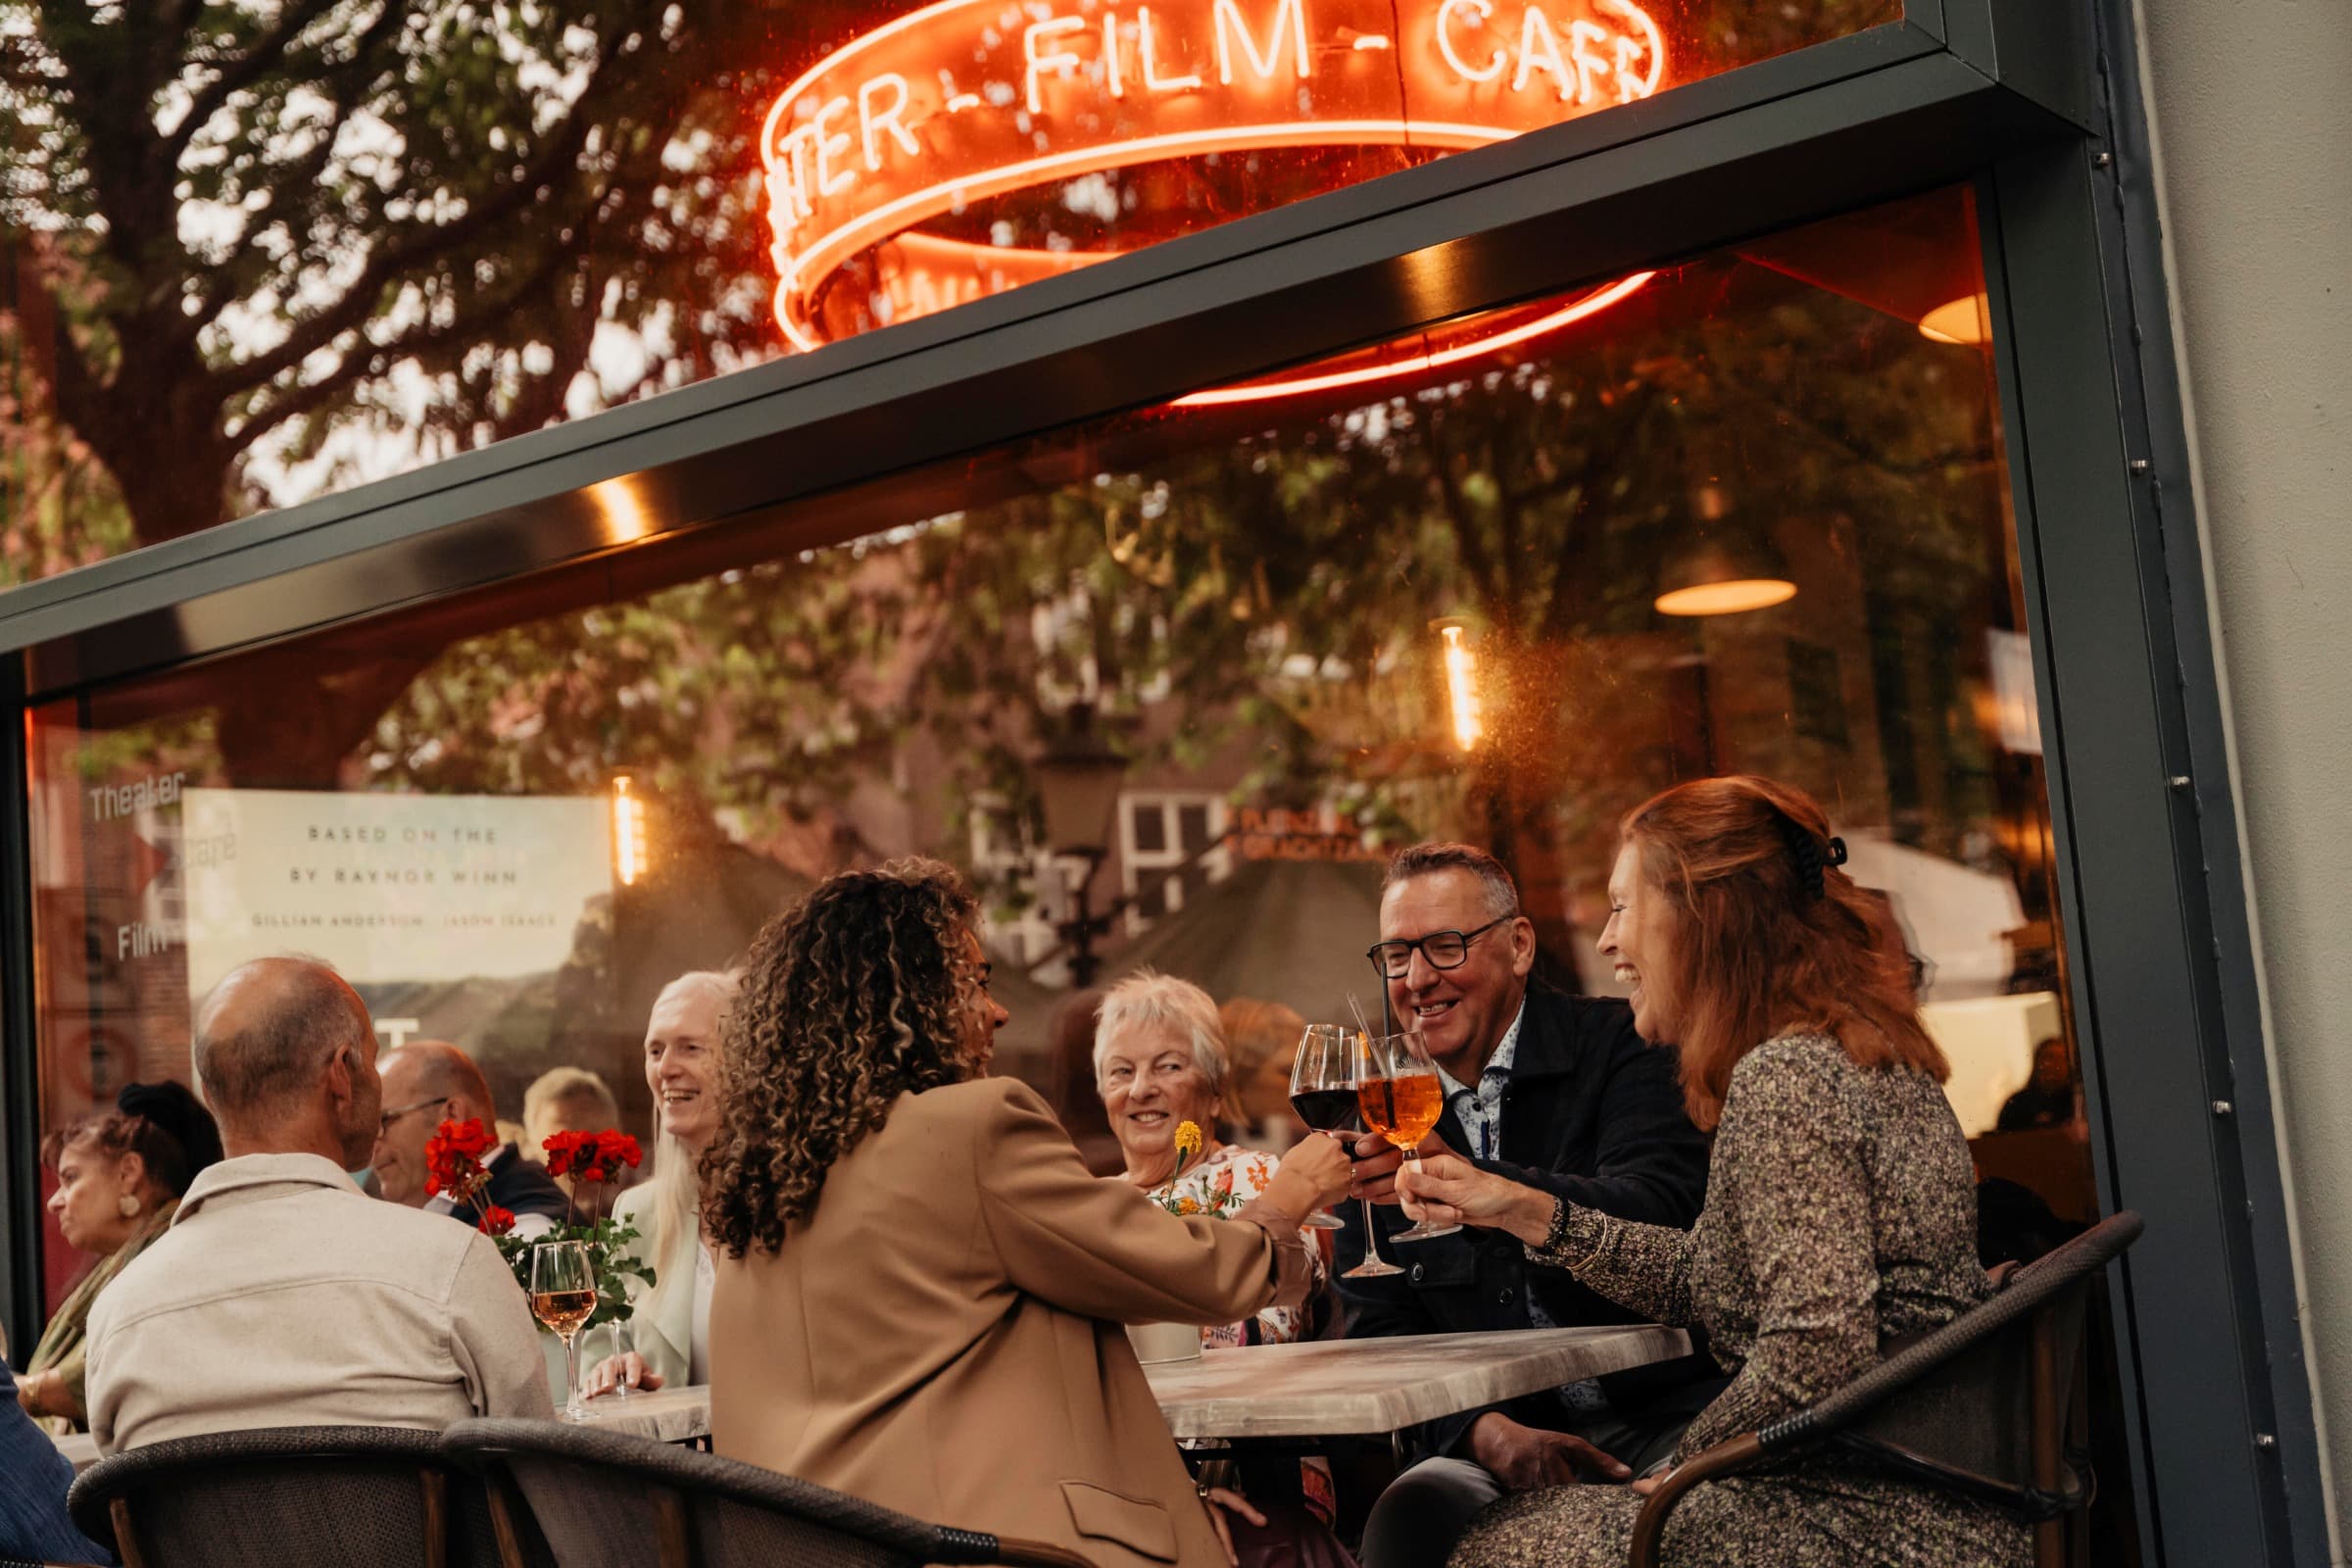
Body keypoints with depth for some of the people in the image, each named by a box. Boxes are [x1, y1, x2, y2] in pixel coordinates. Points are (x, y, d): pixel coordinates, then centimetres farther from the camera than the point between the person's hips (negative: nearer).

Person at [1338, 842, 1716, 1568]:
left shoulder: (1618, 1046, -1)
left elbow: (1666, 1211, -19)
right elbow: (1380, 1334, 7)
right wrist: (1486, 1430, -14)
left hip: (1668, 1414, -3)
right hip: (1503, 1436, 3)